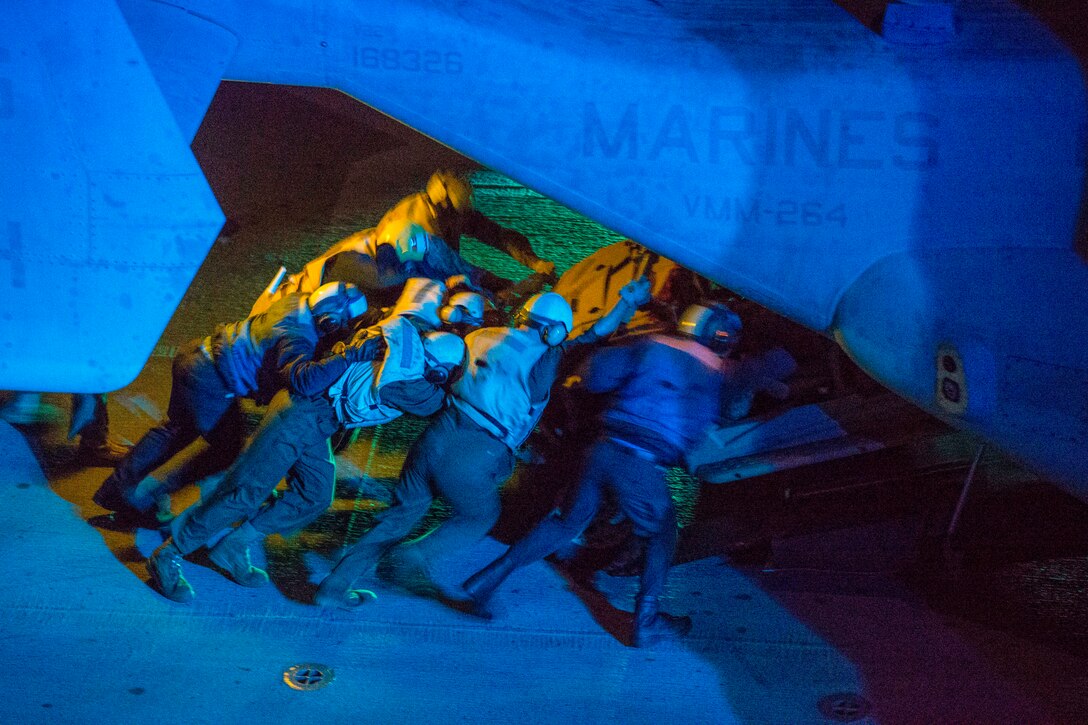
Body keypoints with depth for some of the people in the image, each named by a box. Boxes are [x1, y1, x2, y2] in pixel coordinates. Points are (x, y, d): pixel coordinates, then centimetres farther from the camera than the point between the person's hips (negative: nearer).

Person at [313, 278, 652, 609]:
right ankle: (414, 555, 1)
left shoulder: (482, 337, 12)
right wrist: (627, 301, 19)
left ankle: (336, 584, 17)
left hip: (437, 436, 5)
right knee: (480, 517, 24)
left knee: (404, 511, 21)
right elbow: (594, 338, 7)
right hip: (473, 459, -5)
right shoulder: (542, 360, -2)